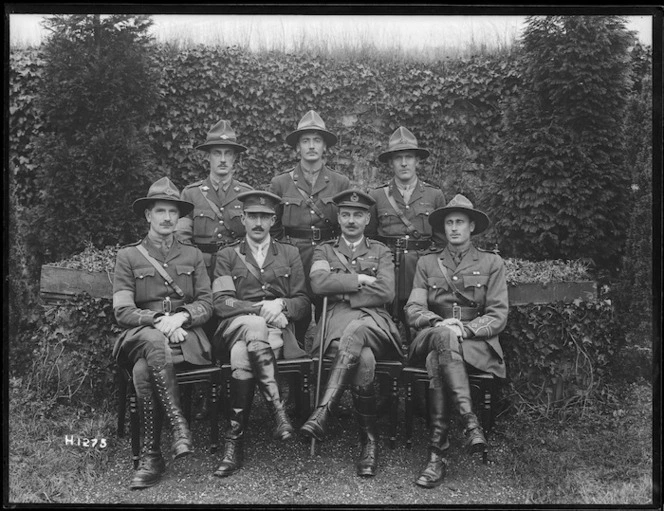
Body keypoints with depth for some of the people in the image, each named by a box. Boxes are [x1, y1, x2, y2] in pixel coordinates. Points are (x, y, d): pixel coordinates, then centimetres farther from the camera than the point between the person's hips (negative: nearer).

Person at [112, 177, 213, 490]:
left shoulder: (193, 255, 18)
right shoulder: (128, 256, 11)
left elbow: (206, 304, 9)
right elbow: (122, 311, 1)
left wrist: (181, 316, -12)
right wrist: (157, 320, -17)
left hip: (185, 335, 0)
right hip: (141, 335, 0)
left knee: (143, 370, -31)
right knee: (155, 342, -38)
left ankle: (151, 455, -24)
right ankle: (179, 426, -36)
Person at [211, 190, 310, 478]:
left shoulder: (289, 254, 21)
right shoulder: (227, 256, 17)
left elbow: (303, 303, 14)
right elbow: (221, 303, 1)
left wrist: (280, 305, -9)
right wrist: (260, 308, -14)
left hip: (279, 331, 1)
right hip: (235, 328, -1)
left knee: (242, 353, -34)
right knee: (254, 326, -39)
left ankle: (235, 440, -33)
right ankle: (278, 409, -41)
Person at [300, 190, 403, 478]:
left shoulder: (380, 252, 21)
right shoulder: (324, 251, 21)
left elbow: (386, 293, 3)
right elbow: (319, 283, -2)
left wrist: (343, 292, -2)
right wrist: (361, 279, -2)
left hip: (374, 323, 0)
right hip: (338, 321, 0)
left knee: (355, 331, -41)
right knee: (364, 361, -37)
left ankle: (323, 413, -45)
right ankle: (369, 441, -30)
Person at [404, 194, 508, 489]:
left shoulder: (492, 263, 14)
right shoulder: (427, 263, 20)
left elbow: (498, 317, 4)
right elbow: (413, 310, 6)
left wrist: (465, 329, -15)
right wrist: (439, 323, -16)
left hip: (477, 344, -1)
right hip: (430, 339, 1)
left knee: (436, 361, -36)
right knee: (443, 336, -38)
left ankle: (437, 452, -36)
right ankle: (469, 421, -41)